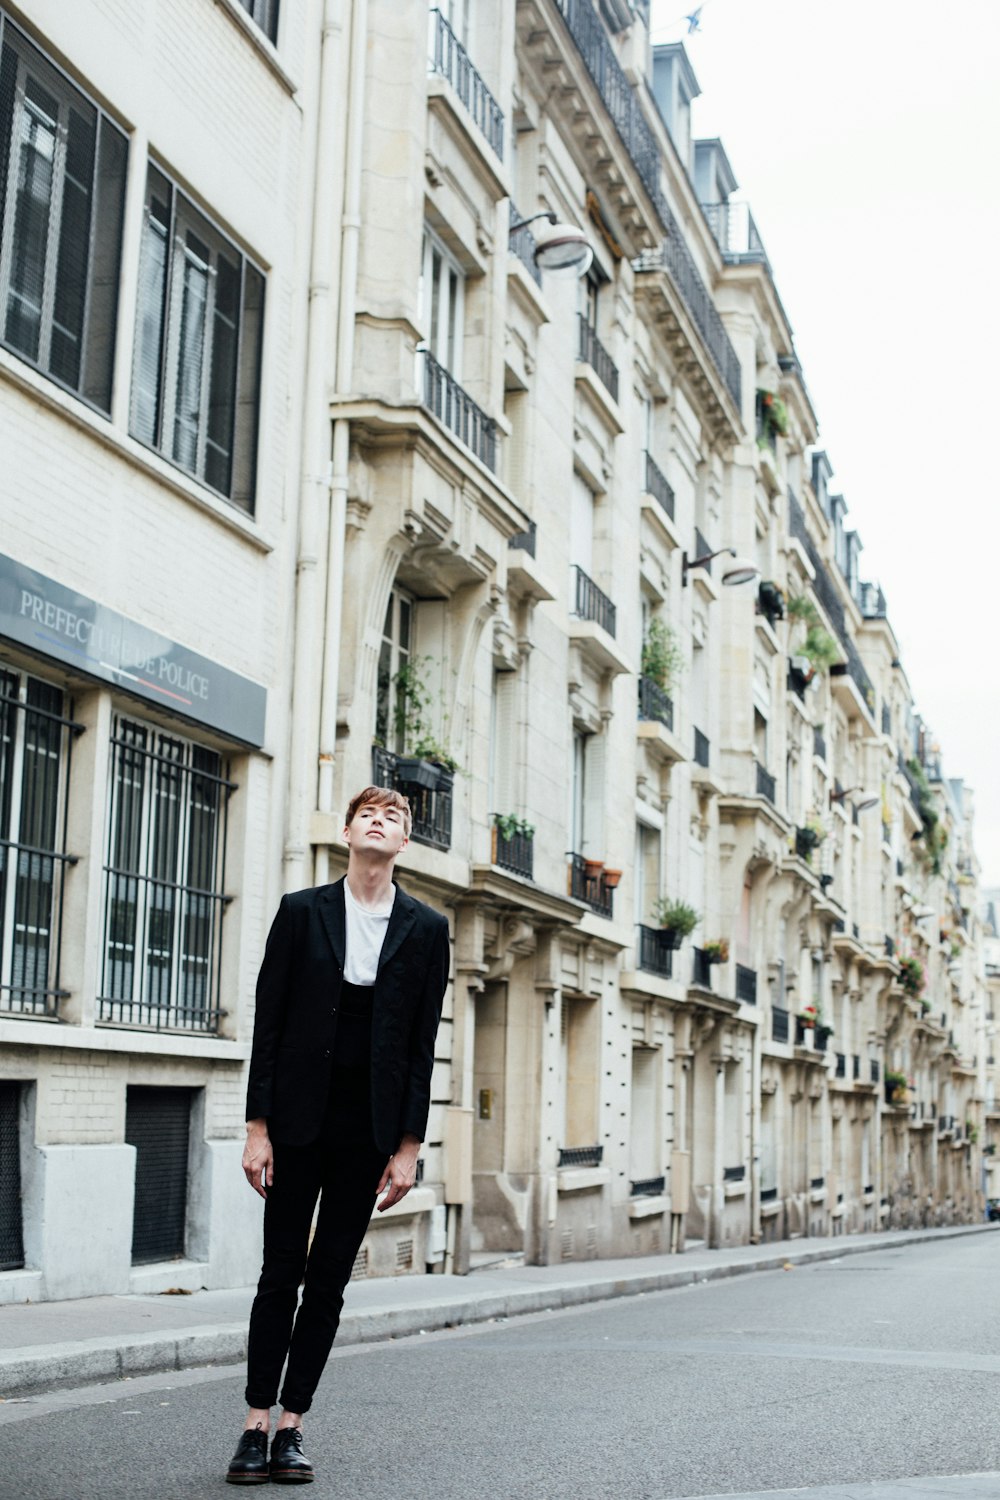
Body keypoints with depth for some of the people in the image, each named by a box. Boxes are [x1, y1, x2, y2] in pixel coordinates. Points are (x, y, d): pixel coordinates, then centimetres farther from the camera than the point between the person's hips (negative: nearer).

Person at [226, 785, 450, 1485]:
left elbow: (423, 1043, 3)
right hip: (298, 1118, -1)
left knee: (329, 1281, 6)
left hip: (369, 1127, 1)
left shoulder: (426, 928, 4)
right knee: (281, 1274, 2)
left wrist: (409, 1146, -1)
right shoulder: (301, 911, 1)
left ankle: (292, 1427, 14)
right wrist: (258, 1126, -5)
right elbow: (268, 1024, 1)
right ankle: (257, 1426, 11)